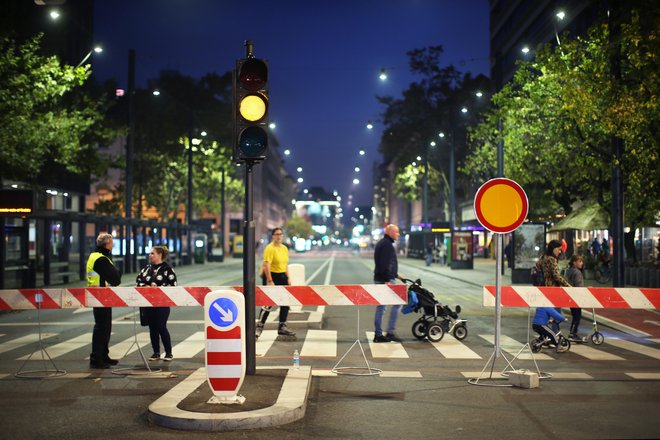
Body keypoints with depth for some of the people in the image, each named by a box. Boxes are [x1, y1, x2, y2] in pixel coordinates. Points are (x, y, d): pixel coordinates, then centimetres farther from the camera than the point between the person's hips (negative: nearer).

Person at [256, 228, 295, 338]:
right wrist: (269, 281, -24)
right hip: (271, 276, -8)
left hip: (282, 277, 8)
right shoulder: (270, 248, -12)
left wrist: (288, 278, 14)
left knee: (285, 303, 7)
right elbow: (266, 265, -19)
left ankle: (282, 327, 15)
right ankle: (259, 327, 4)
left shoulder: (284, 248, 12)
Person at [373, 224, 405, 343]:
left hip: (379, 279, 10)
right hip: (385, 280, -10)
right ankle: (390, 332, -4)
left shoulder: (382, 243, 20)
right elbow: (385, 264, -21)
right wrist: (387, 280, -24)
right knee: (397, 303, -5)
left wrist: (395, 275, 27)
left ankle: (378, 335, 12)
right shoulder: (387, 244, -13)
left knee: (381, 307, 10)